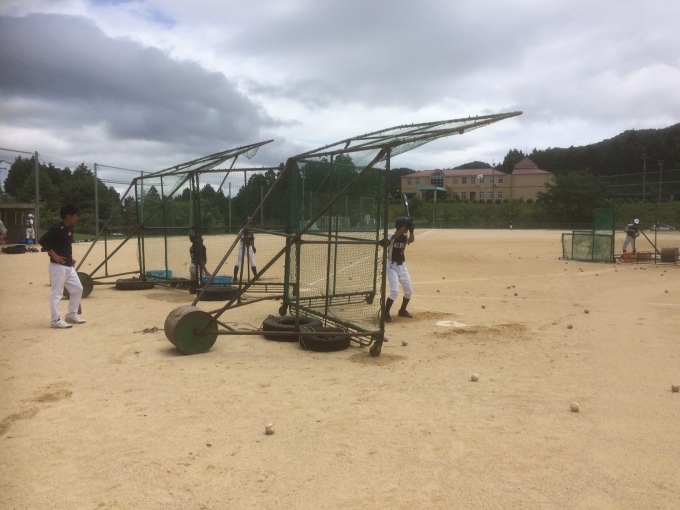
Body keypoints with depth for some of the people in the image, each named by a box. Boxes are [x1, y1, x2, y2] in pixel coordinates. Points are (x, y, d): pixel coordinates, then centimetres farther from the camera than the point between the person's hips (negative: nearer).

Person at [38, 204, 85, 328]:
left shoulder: (70, 229, 11)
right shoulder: (57, 229, -16)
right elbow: (42, 241, -23)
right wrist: (54, 255, -20)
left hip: (68, 266, 9)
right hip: (58, 266, -9)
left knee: (77, 289, 13)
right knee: (57, 293, -4)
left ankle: (71, 315, 22)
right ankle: (56, 320, 2)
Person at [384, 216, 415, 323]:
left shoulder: (405, 237, 2)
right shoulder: (391, 236, -15)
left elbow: (412, 240, -19)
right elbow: (396, 236, -38)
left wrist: (411, 230, -35)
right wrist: (406, 226, -44)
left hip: (402, 266, 7)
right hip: (392, 266, -7)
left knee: (409, 290, 12)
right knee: (395, 291, -18)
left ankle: (402, 310, 32)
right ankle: (386, 313, -5)